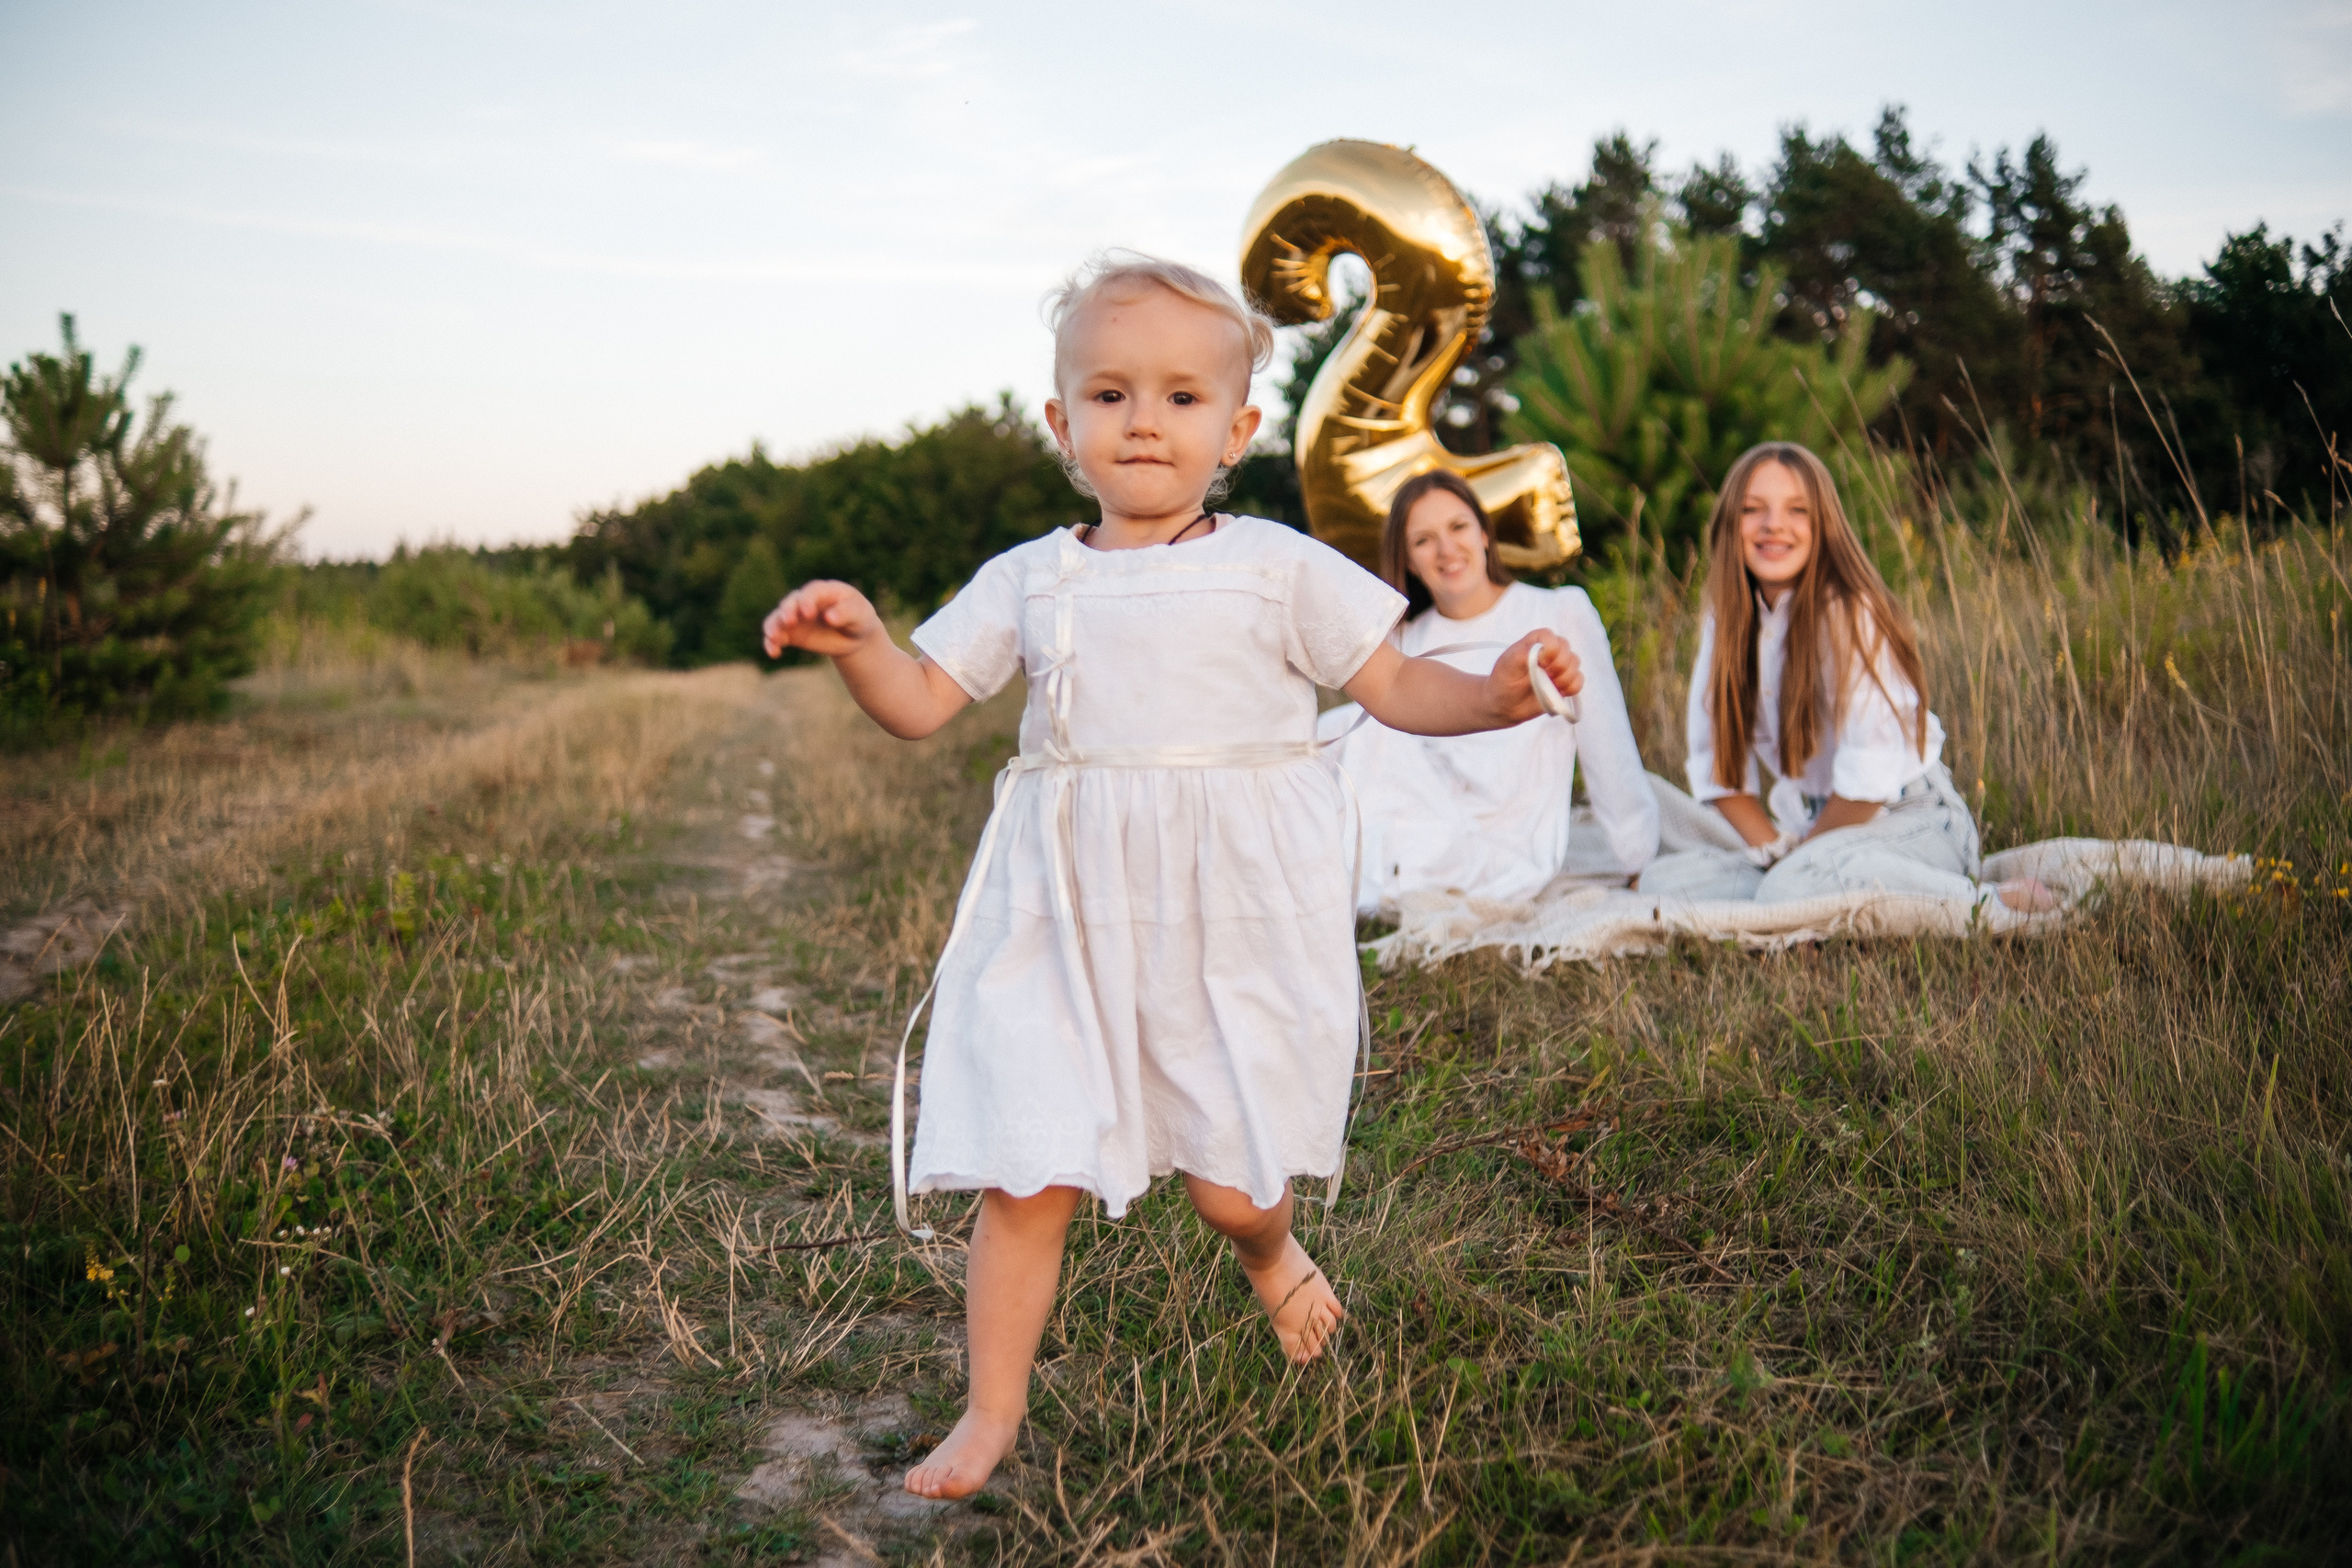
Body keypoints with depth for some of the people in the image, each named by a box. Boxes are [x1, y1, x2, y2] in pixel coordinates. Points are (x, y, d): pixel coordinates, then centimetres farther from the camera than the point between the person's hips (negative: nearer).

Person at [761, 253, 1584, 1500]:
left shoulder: (1277, 568, 1)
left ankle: (1272, 1258, 44)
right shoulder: (1029, 580, 6)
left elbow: (1394, 687, 4)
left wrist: (1499, 694, -15)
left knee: (1233, 1183, 6)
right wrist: (855, 643, -16)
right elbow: (920, 702, 4)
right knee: (1026, 1175, 0)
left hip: (1235, 918, -1)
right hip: (1066, 919, 2)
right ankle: (993, 1408, 20)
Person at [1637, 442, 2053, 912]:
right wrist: (1775, 849, -9)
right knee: (1663, 880, -14)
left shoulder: (1851, 614, -16)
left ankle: (1986, 905, -18)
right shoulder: (1725, 620, 4)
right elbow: (1717, 763, 4)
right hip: (1813, 824, 6)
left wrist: (1797, 854, -8)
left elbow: (1869, 778, -19)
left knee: (1793, 888, -37)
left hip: (1909, 818, -6)